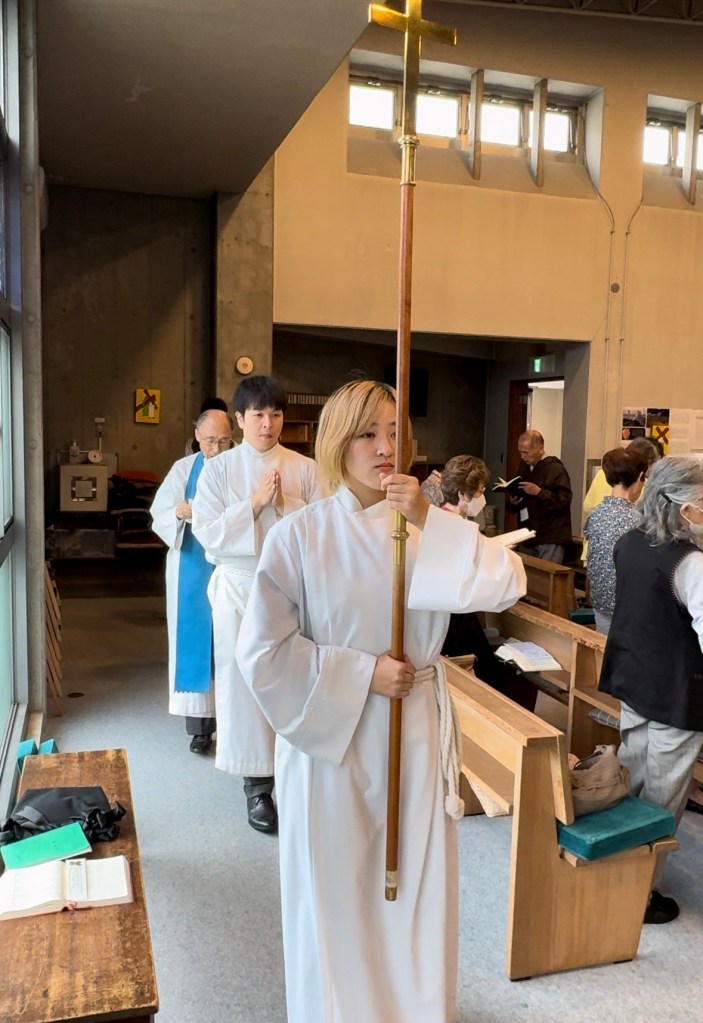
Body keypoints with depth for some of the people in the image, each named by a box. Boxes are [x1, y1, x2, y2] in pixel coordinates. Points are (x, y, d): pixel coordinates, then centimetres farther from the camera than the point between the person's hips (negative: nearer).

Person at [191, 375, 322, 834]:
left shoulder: (305, 468, 1)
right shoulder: (218, 469, -1)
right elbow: (208, 534, -8)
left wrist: (286, 504, -16)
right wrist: (255, 502, -15)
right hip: (240, 587, -1)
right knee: (245, 682, 4)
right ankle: (258, 783, 18)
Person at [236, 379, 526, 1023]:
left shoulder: (429, 527, -1)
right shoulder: (299, 536, -10)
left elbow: (508, 582, -16)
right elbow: (263, 651, -13)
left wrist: (429, 521, -25)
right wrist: (361, 673, -16)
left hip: (413, 733, 3)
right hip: (330, 735, -2)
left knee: (416, 889, 15)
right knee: (336, 893, 13)